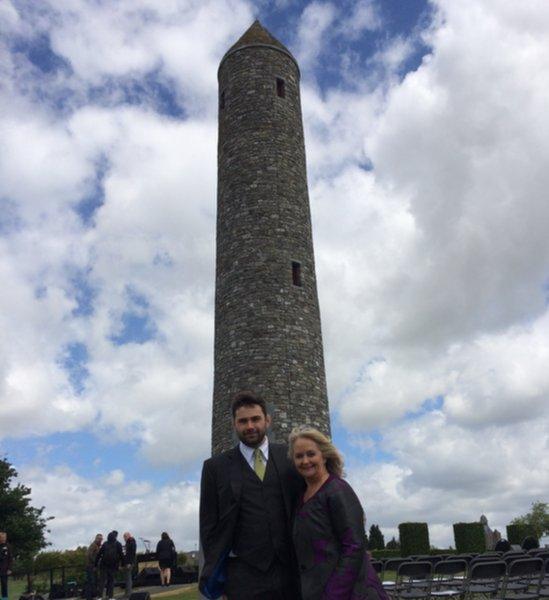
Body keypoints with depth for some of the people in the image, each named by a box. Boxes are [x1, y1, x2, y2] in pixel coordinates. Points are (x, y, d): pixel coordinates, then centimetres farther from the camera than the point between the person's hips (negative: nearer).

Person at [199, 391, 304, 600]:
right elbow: (209, 525, 5)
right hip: (244, 576, -1)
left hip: (292, 569, 1)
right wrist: (217, 574, 2)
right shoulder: (215, 467, 3)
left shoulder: (289, 457, 6)